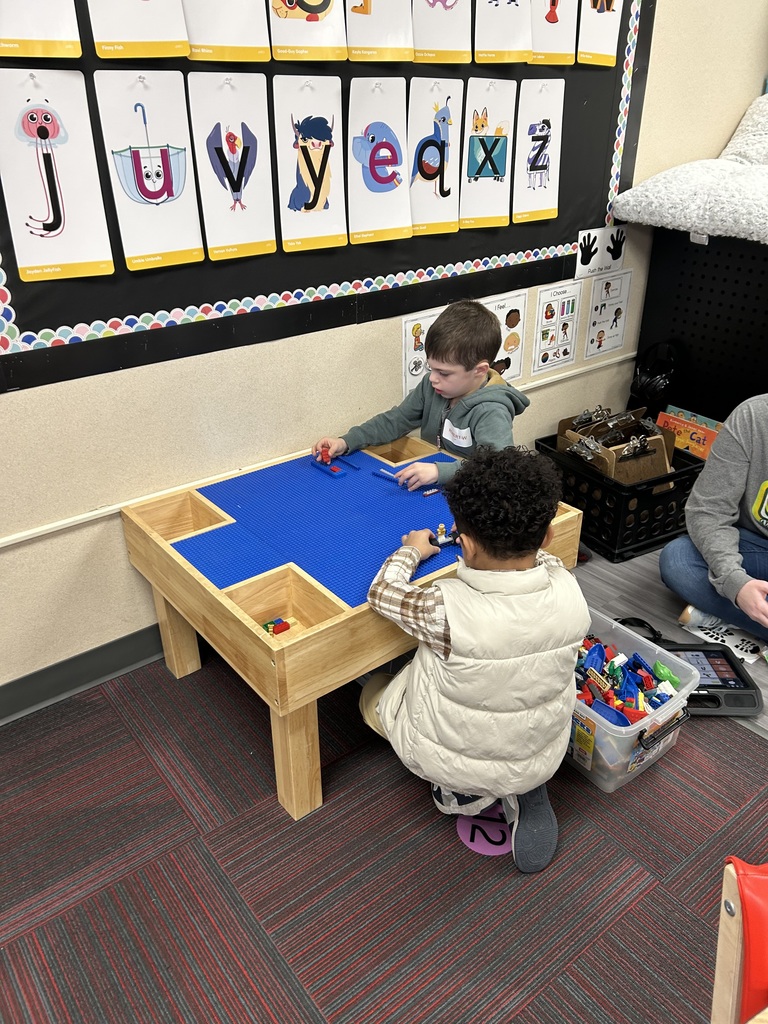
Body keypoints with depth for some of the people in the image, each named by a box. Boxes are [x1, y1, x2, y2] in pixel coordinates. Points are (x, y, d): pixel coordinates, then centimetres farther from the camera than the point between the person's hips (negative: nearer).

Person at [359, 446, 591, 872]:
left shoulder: (446, 611, -35)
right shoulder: (569, 592, -23)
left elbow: (381, 592, -14)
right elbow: (544, 559, 3)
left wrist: (411, 551, 3)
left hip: (448, 762, -3)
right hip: (543, 760, 4)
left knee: (373, 693, 23)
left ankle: (464, 790, 14)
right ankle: (523, 791, 18)